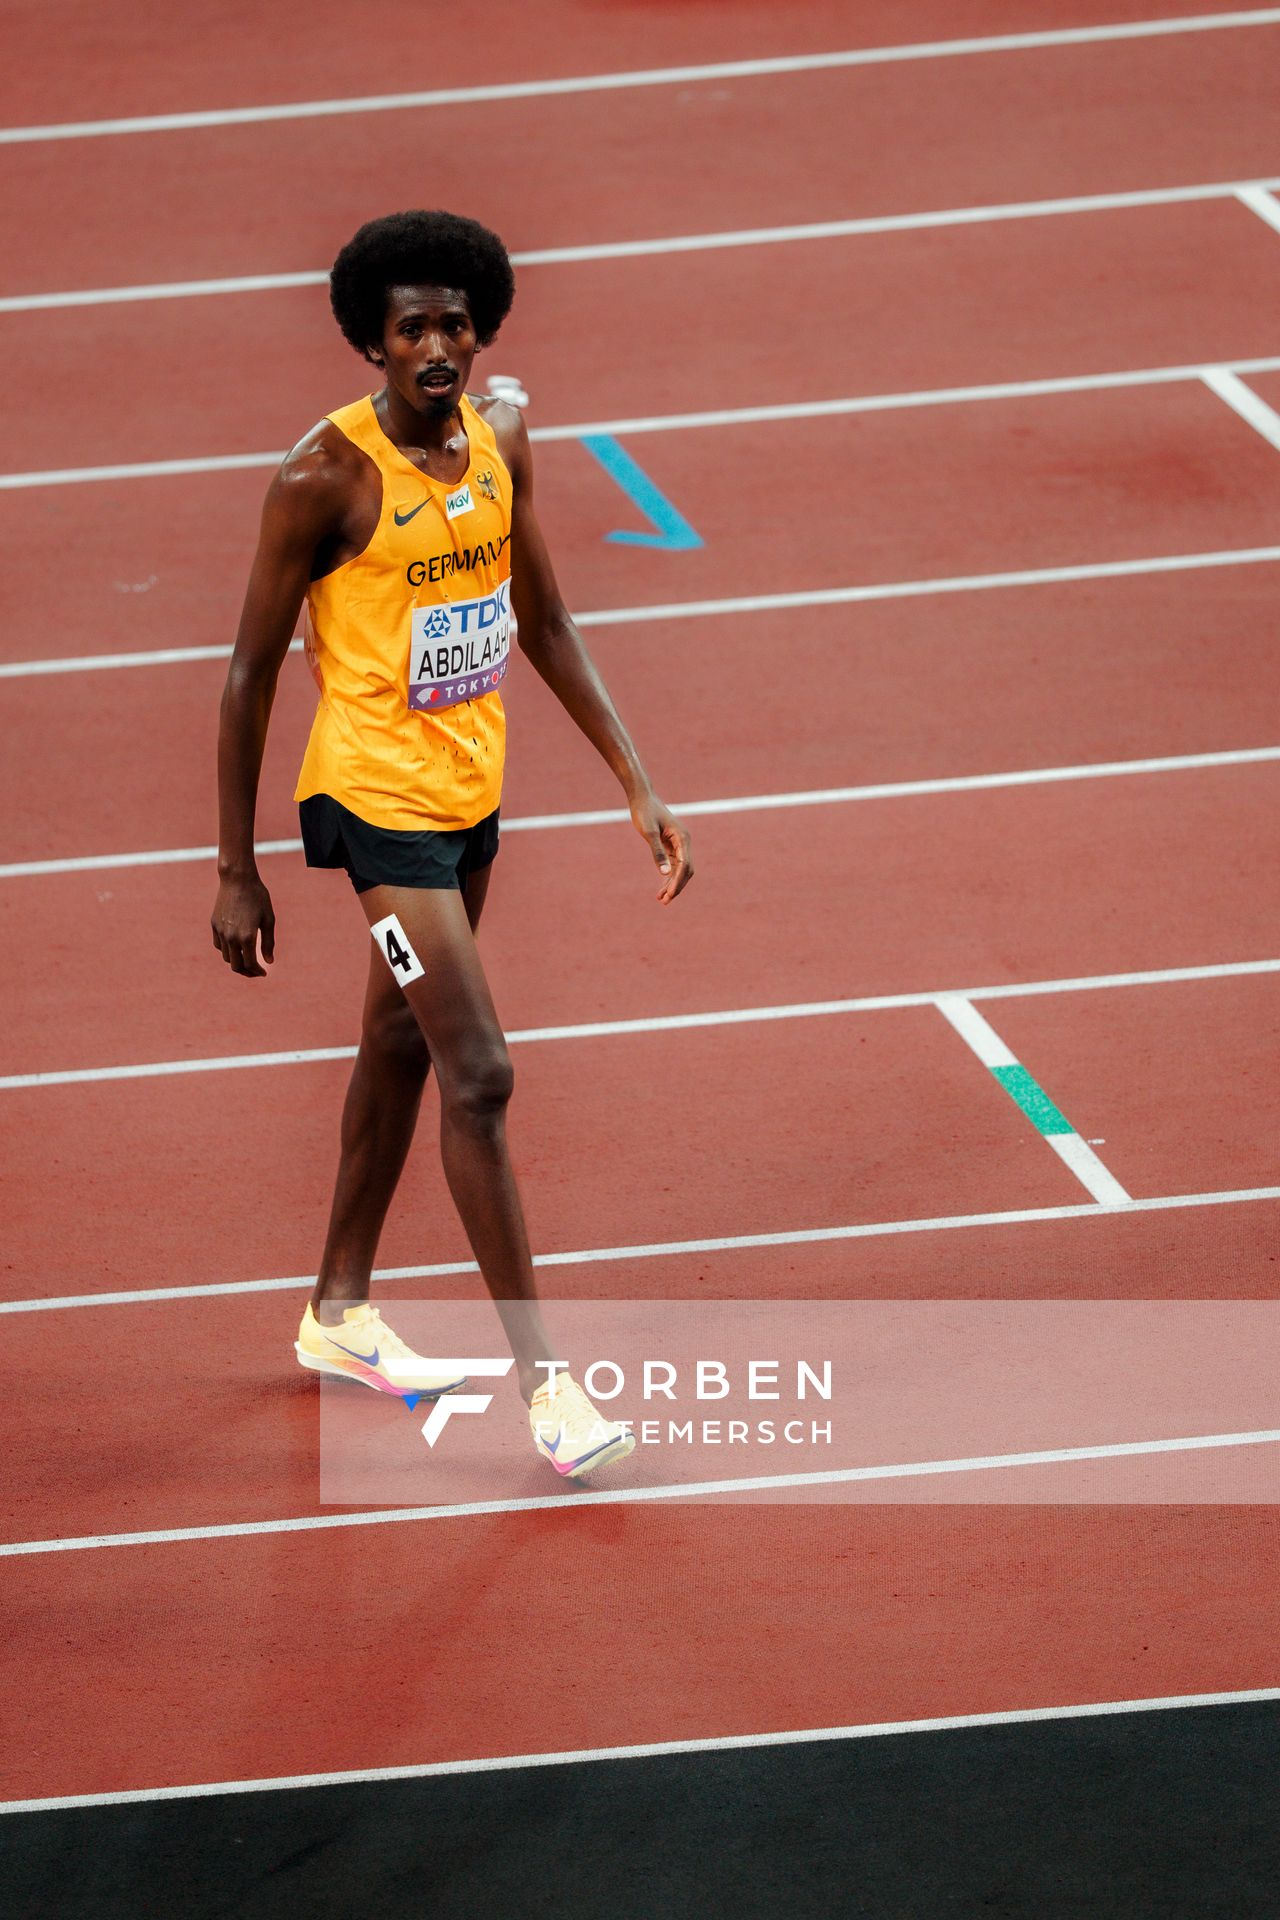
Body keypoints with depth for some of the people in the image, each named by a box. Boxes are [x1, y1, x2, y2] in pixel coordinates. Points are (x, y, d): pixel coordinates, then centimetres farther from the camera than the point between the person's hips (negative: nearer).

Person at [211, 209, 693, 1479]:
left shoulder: (499, 443, 1)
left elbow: (543, 626, 12)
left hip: (471, 791, 8)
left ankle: (339, 1309, 38)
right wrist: (235, 872, -11)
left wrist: (636, 787, 8)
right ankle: (539, 1375, -9)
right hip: (378, 796, -8)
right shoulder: (325, 477, -19)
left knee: (401, 1044, 21)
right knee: (479, 1074, -13)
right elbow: (251, 672, -12)